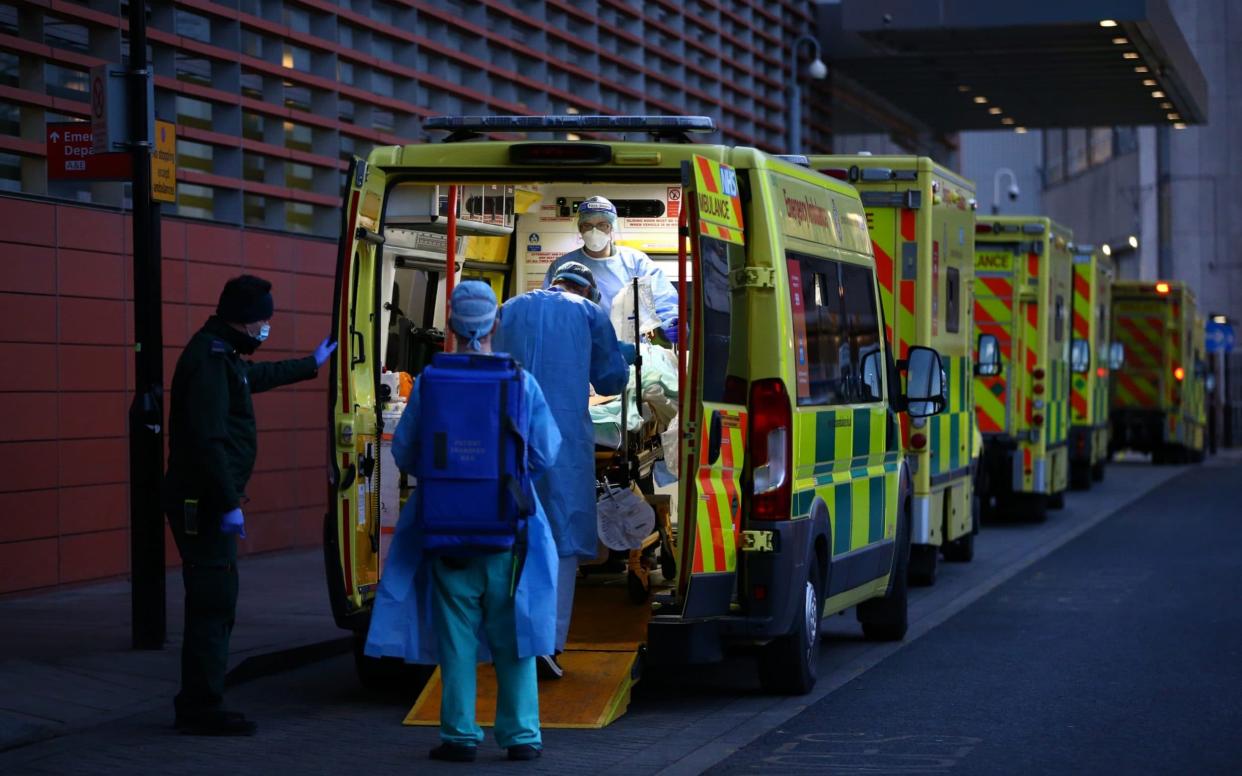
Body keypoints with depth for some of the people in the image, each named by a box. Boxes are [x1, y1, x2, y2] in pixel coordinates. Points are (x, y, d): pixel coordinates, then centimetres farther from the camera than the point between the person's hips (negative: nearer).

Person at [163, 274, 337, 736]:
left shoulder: (220, 354, 17)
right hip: (204, 504, -11)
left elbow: (259, 375, 40)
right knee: (213, 604, -8)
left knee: (213, 603, 16)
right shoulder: (211, 359, -16)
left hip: (206, 504, 11)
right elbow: (209, 439, -24)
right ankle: (202, 710, -5)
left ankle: (197, 706, 23)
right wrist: (228, 504, -25)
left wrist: (311, 364, 54)